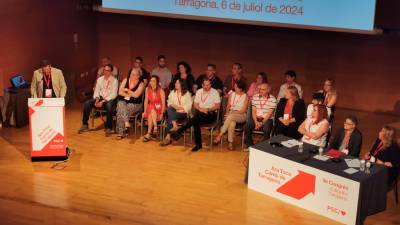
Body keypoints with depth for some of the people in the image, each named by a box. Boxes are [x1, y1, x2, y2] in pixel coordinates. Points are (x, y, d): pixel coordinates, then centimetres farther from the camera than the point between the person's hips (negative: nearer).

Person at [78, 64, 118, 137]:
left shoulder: (114, 81, -7)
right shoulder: (99, 79, 9)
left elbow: (113, 94, -14)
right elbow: (96, 91, 11)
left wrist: (103, 101, -22)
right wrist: (97, 99, -11)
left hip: (109, 99, -5)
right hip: (100, 98, 5)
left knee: (109, 105, -39)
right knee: (87, 103, -18)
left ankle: (109, 128, -28)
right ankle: (85, 125, -7)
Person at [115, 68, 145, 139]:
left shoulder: (141, 84, -4)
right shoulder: (125, 80, 7)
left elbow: (136, 95, -16)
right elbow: (120, 92, 1)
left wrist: (127, 90, -3)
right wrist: (130, 95, -9)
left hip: (135, 104, -3)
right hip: (123, 101, 3)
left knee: (121, 111, -31)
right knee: (120, 106, -34)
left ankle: (120, 133, -36)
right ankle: (126, 122, -42)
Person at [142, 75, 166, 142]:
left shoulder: (160, 90, -8)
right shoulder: (147, 89, 3)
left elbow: (163, 103, -10)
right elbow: (146, 101, 5)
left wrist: (162, 113, -19)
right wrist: (145, 111, -3)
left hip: (158, 109, -3)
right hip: (150, 109, 3)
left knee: (151, 114, -34)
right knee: (150, 115, -33)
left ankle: (149, 134, -32)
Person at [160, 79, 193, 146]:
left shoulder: (187, 94, 6)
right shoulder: (172, 93, 19)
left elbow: (188, 106, -4)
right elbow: (169, 103, 12)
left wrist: (180, 107, -12)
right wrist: (172, 106, -9)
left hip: (183, 113, -4)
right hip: (173, 112, 4)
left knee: (169, 118, -32)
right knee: (169, 108, -33)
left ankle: (168, 137, -33)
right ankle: (175, 125, -45)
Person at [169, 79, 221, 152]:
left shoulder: (215, 92, 5)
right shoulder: (199, 92, 17)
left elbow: (217, 105, -2)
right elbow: (195, 104, 13)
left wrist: (208, 109, -17)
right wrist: (200, 109, -9)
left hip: (211, 114, -4)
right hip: (200, 113, 4)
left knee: (197, 117, -35)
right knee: (196, 122, -34)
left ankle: (179, 131, -40)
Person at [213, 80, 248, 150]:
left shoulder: (245, 96, -2)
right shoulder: (231, 94, 12)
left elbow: (243, 110, -8)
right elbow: (228, 106, 13)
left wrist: (232, 113, -16)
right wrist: (227, 113, -7)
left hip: (241, 115, -3)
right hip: (231, 114, 3)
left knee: (231, 116, -38)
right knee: (232, 123, -35)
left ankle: (220, 135, -36)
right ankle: (230, 143, -38)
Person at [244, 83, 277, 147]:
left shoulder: (273, 99, -5)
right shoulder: (255, 97, 3)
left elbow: (269, 113, -9)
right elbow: (253, 111, 1)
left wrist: (262, 123, -18)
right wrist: (256, 122, -14)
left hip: (267, 119, -3)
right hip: (256, 118, 3)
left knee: (267, 130, -33)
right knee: (246, 127, -23)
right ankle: (250, 146, -7)